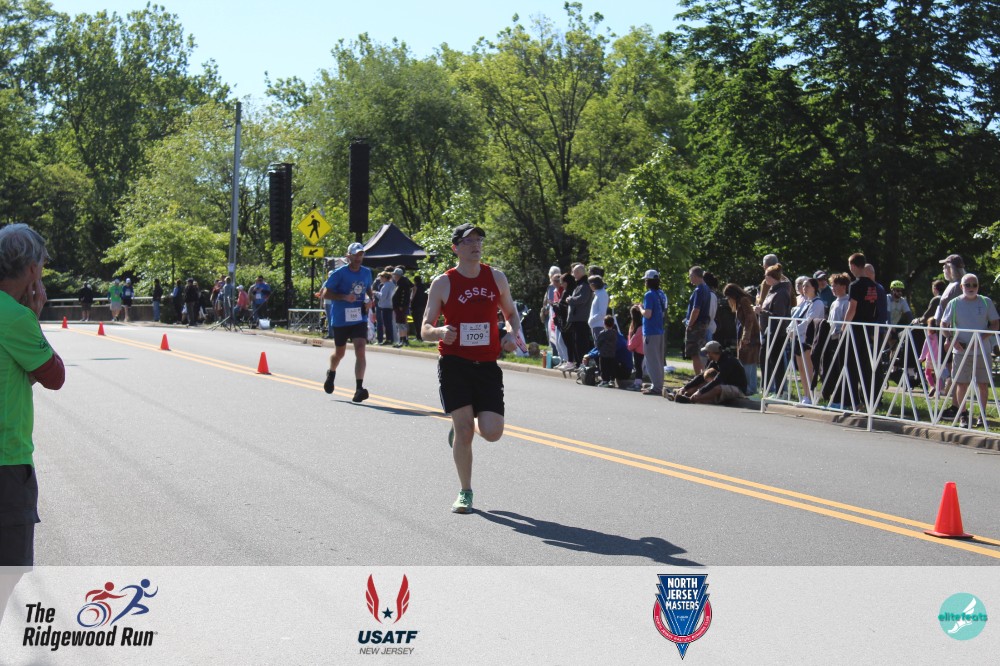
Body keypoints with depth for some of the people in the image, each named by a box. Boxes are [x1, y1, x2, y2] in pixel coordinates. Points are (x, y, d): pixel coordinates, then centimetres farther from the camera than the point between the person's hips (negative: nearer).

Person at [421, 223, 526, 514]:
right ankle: (465, 492, 12)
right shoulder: (442, 283, -2)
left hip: (487, 364, 2)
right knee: (463, 428, -7)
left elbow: (511, 313, 19)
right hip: (454, 362, -2)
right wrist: (440, 332, -23)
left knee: (492, 432, -8)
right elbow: (425, 329, 0)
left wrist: (512, 334, -3)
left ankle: (462, 428, 28)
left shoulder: (496, 277, 7)